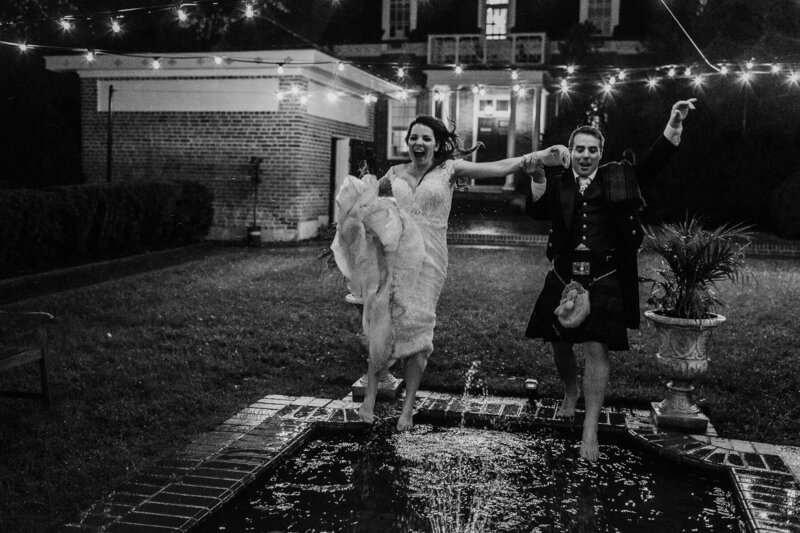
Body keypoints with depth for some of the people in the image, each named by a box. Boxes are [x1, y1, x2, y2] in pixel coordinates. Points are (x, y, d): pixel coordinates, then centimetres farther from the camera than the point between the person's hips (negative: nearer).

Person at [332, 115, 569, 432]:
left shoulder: (448, 169, 2)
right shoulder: (395, 173, 10)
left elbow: (499, 168, -7)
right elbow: (367, 204, 18)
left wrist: (540, 157, -19)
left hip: (427, 260, -1)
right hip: (392, 257, 2)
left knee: (416, 329, 2)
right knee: (381, 326, -2)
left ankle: (408, 406, 14)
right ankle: (370, 393, 16)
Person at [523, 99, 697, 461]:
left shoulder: (616, 178, 7)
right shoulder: (557, 184, 4)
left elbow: (652, 163, -1)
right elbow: (537, 212, -10)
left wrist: (673, 125, -13)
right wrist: (537, 179, -26)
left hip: (605, 279, -2)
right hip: (564, 278, 2)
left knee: (596, 350, -7)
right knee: (559, 344, 12)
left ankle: (590, 429, 2)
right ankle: (571, 392, 44)